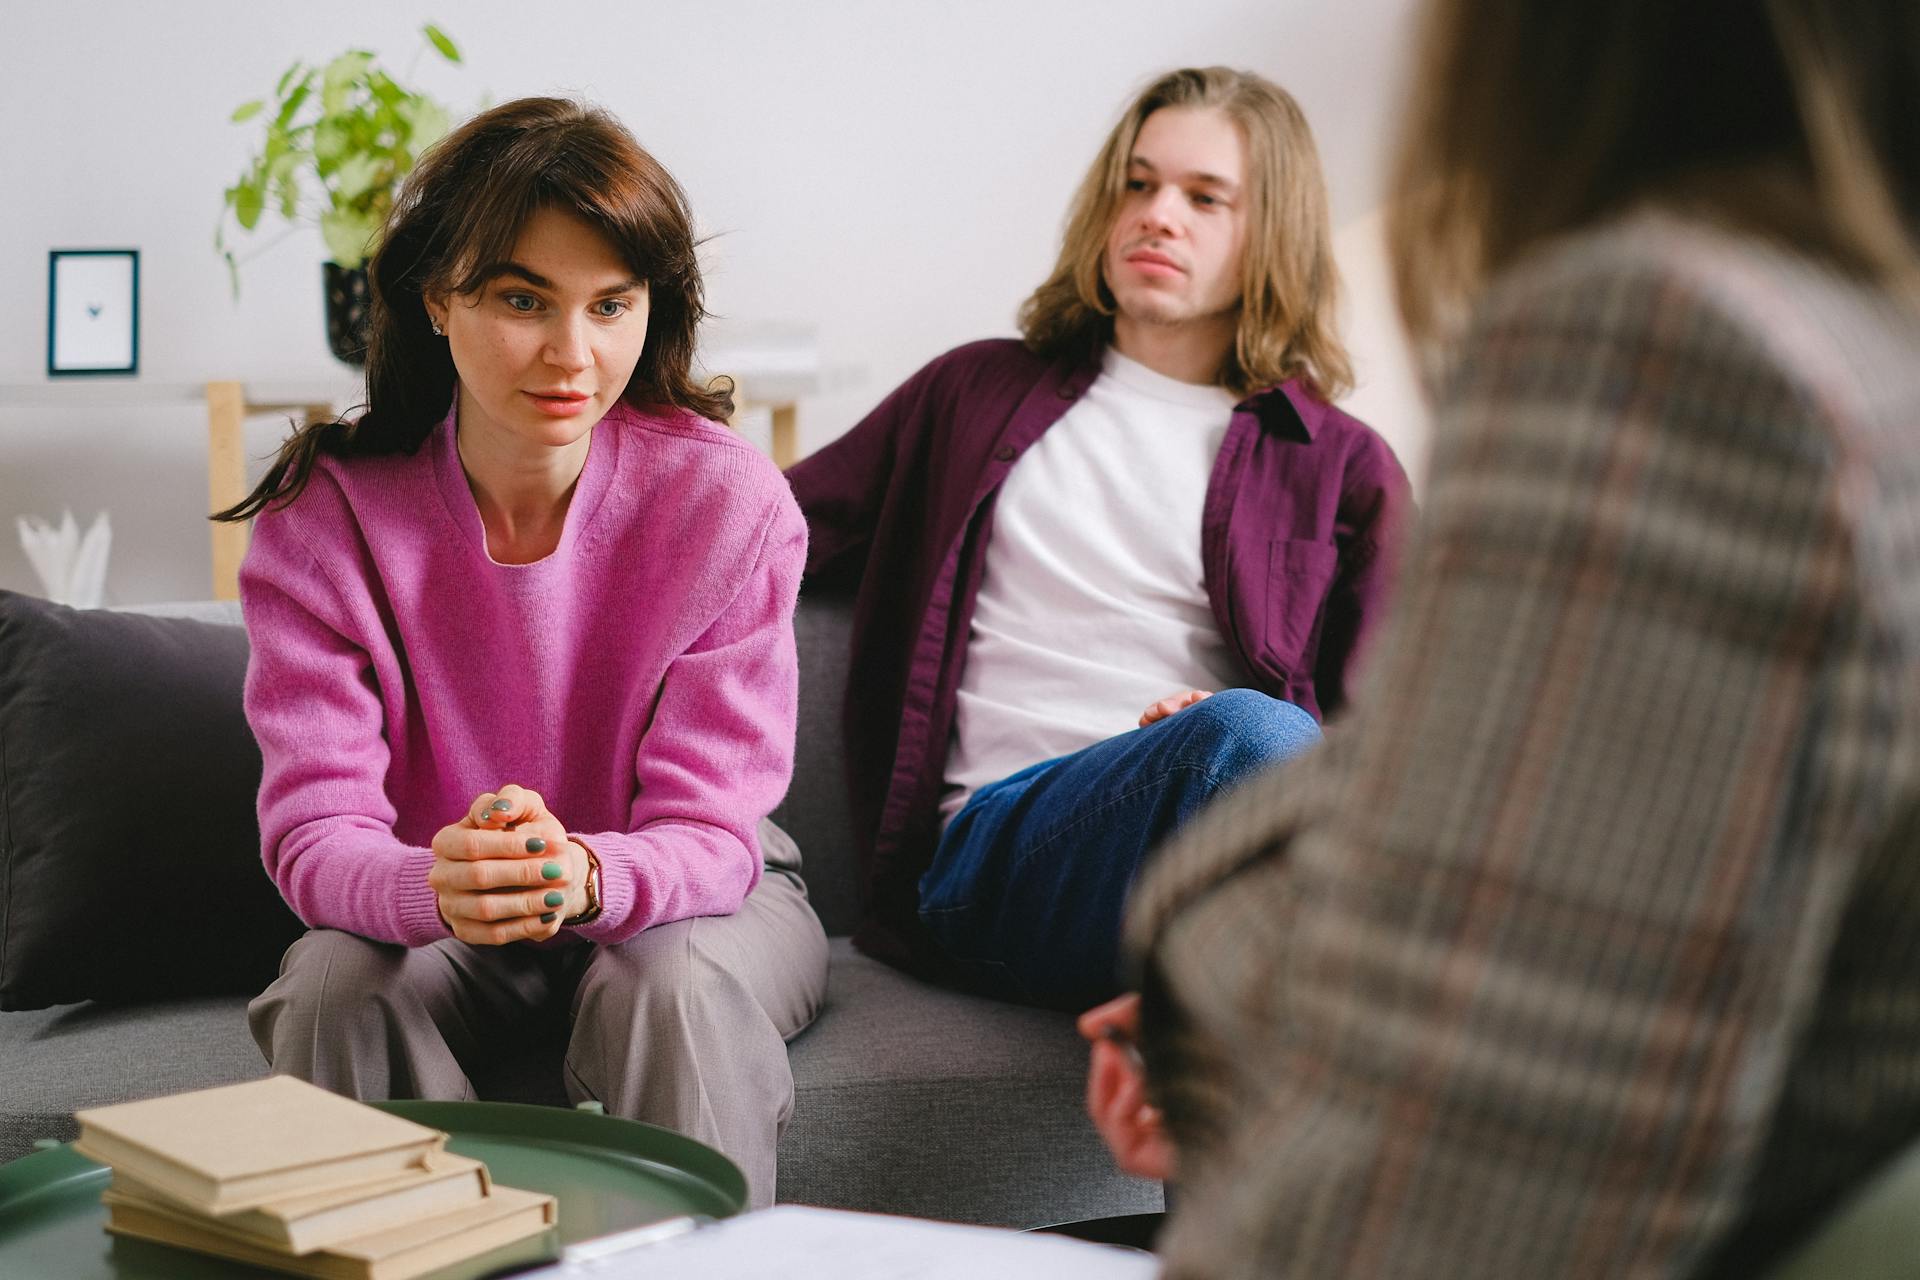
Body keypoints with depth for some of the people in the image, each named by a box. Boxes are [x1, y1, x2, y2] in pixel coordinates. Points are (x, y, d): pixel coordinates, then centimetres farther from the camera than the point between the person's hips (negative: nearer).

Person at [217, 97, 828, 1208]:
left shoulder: (727, 500, -17)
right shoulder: (323, 515, -14)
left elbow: (707, 830, -19)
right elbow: (317, 829, -20)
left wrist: (585, 877, -44)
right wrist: (435, 887, -45)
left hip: (691, 898, -1)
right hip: (429, 919, 1)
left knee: (674, 986, -33)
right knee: (336, 984, -30)